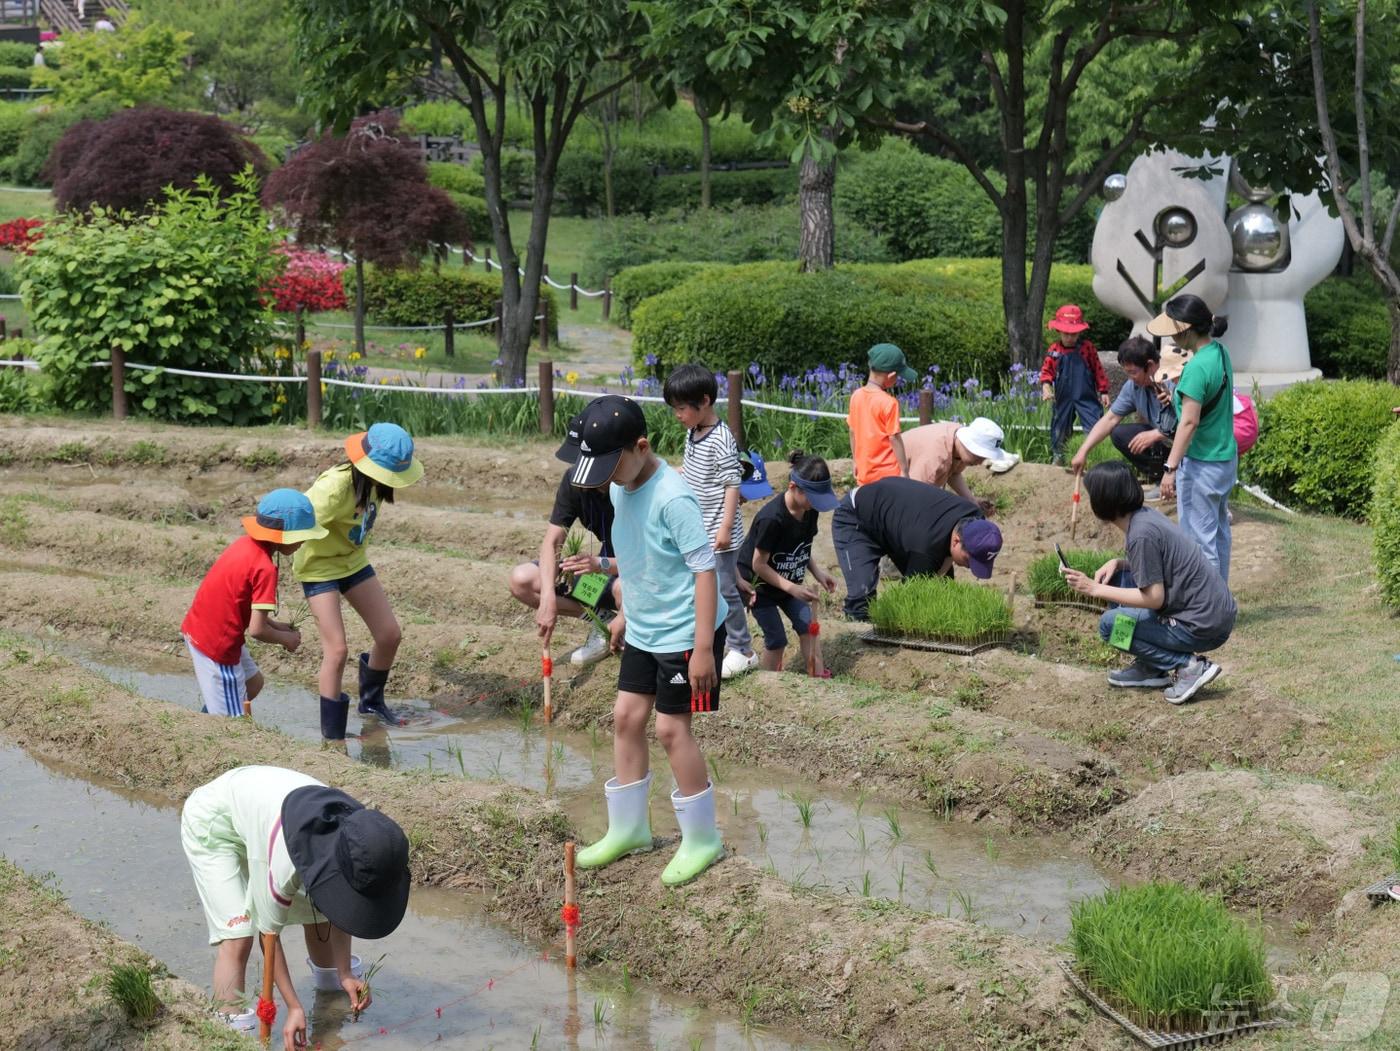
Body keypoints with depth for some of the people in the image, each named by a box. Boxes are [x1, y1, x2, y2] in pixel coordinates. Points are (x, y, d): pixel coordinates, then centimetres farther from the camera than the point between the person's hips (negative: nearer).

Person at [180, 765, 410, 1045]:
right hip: (211, 825, -6)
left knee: (318, 912, 10)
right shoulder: (284, 862, -42)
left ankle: (328, 976, 38)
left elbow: (339, 910, -6)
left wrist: (345, 973, -6)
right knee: (238, 935, -22)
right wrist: (294, 1007, -23)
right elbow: (269, 932, -27)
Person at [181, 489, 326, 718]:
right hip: (216, 644, -9)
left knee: (253, 682, 25)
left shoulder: (245, 543, 1)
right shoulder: (264, 569, -23)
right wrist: (286, 638, -4)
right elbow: (257, 630, -23)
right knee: (231, 722, 1)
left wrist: (276, 626, 8)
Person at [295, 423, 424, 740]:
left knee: (390, 635, 7)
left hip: (354, 561, 7)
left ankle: (372, 701, 34)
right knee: (337, 650, -12)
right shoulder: (333, 489, -35)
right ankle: (332, 737, 0)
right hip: (320, 567, -7)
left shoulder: (372, 482, -13)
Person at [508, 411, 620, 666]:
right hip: (598, 563, 6)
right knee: (521, 580, -11)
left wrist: (602, 564, -42)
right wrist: (548, 597, -29)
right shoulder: (574, 479, -12)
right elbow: (552, 542, -14)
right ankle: (601, 620, -2)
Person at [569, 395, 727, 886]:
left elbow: (704, 569, -24)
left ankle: (702, 839, 11)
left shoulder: (672, 498, -25)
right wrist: (625, 612, 22)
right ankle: (628, 827, 25)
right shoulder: (620, 489, 1)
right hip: (644, 631, 9)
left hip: (684, 633, -9)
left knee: (671, 728, -4)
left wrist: (703, 648, -24)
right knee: (626, 717, 11)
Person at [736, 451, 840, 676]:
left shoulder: (809, 510, -11)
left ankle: (819, 679, 4)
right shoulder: (771, 518, -34)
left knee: (807, 624, -3)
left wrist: (817, 571, -10)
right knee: (776, 639, -3)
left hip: (788, 581, 6)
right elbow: (759, 565, -26)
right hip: (760, 582, -6)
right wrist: (792, 588, -29)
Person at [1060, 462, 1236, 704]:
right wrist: (1117, 563, 4)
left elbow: (1154, 598, -20)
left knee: (1110, 624, -6)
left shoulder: (1142, 533, -21)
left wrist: (1095, 590, -14)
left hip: (1204, 628, -9)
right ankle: (1150, 669, 16)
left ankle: (1189, 666, -7)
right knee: (1119, 579, 13)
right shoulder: (1146, 515, 6)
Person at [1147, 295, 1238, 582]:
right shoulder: (1220, 352, 4)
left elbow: (1189, 422, -26)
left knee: (1199, 539, -2)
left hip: (1201, 465, -10)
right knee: (1218, 532, 20)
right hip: (1226, 458, 10)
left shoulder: (1197, 368, -24)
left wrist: (1171, 468, -26)